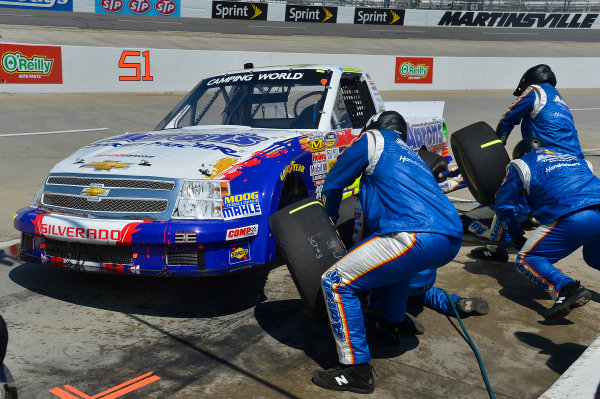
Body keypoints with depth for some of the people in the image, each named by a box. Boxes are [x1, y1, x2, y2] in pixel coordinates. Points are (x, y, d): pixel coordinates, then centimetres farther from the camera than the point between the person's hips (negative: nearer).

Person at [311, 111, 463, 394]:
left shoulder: (373, 140, 14)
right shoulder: (412, 158, 35)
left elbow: (332, 184, 19)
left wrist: (330, 217, 40)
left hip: (417, 237, -9)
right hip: (452, 241, 9)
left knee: (336, 283, -2)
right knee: (389, 251, 40)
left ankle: (356, 372, -2)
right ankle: (392, 322, 45)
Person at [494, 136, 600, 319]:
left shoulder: (521, 164, 20)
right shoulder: (575, 159, 35)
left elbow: (505, 206, 22)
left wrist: (518, 238, 32)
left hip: (570, 219, -6)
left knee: (526, 259, 5)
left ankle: (567, 289, -21)